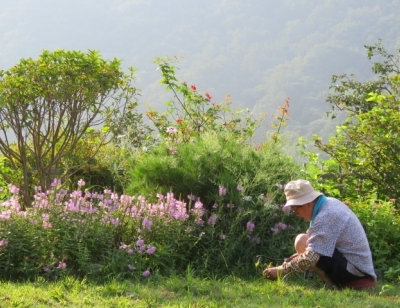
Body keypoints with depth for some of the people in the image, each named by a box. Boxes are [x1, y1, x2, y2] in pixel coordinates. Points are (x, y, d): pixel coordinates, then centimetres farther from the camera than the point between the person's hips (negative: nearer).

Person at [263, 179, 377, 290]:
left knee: (302, 242, -15)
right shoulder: (330, 203, 8)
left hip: (354, 270, -10)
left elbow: (310, 258, -26)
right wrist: (300, 255, 8)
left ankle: (338, 285, -8)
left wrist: (281, 271, -16)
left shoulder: (325, 217, -21)